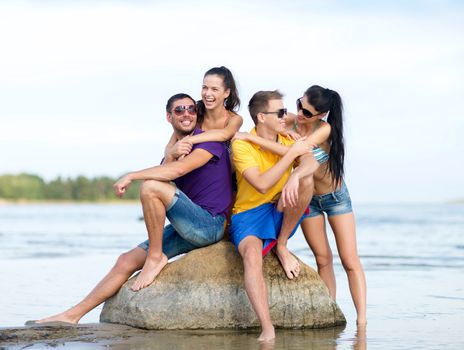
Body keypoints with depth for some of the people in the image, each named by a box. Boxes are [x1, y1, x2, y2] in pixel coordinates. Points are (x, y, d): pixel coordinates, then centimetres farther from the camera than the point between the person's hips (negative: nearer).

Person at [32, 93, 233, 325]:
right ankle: (72, 315, 10)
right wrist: (172, 154, -10)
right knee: (127, 261, 3)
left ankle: (155, 257, -12)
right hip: (189, 228, 8)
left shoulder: (209, 140, -8)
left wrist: (131, 176, -20)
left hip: (210, 224, -8)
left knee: (151, 187, -27)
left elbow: (179, 169, -25)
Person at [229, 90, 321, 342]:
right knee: (252, 255, -37)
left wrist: (296, 175, -41)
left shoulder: (289, 139, 3)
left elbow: (311, 162, -19)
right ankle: (267, 331, -43)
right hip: (248, 215, -4)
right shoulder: (242, 145, -11)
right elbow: (262, 184, -25)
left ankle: (282, 246, -11)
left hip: (281, 214, 4)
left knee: (306, 178, -24)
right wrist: (291, 153, -22)